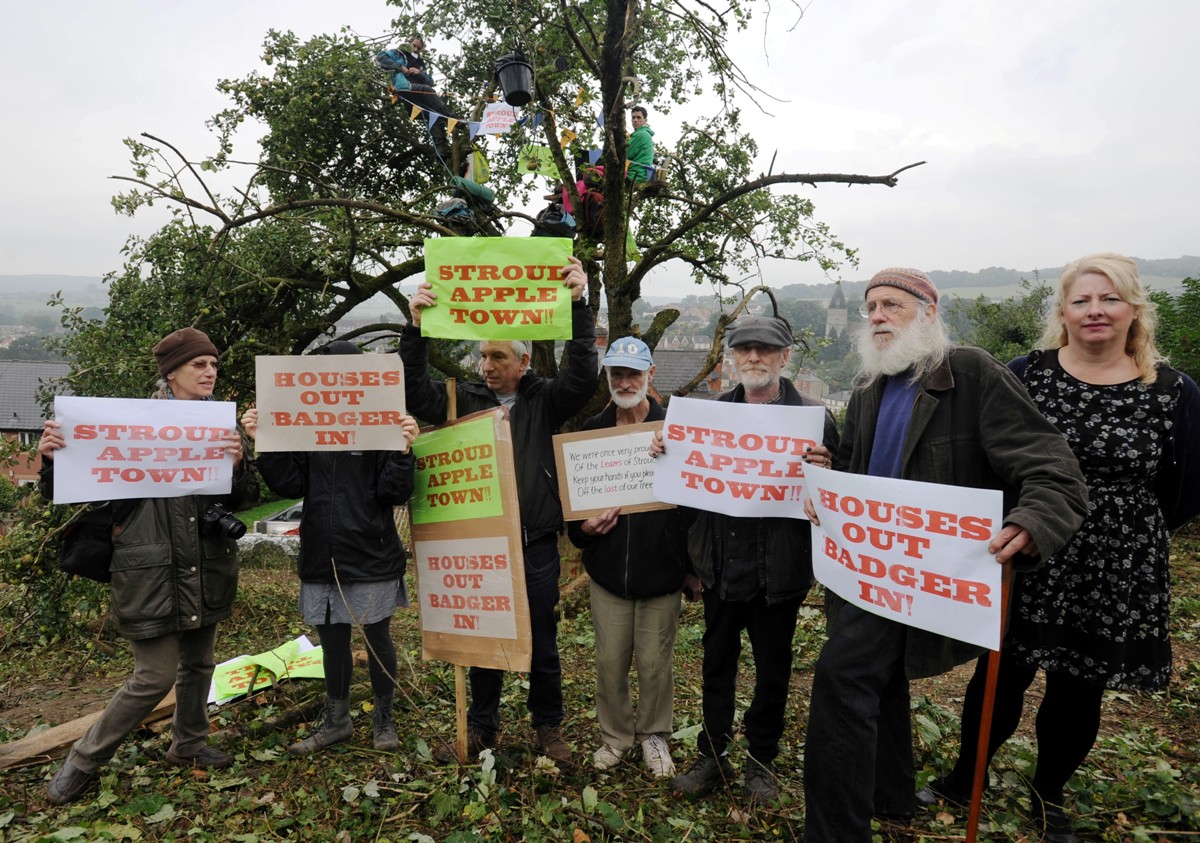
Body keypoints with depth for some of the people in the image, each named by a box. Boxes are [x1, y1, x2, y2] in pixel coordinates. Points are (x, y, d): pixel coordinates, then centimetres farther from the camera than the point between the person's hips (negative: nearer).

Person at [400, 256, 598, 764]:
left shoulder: (544, 400, -1)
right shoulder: (466, 399, 4)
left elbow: (584, 375, -16)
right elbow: (414, 393, -5)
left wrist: (578, 305, -23)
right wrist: (415, 326, -16)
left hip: (536, 545, -1)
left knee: (541, 642, 12)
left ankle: (548, 726, 31)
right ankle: (481, 726, 33)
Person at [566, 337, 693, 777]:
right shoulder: (591, 430, 4)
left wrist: (692, 562, -9)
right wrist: (582, 526, -10)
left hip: (660, 567, -2)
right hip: (607, 568, 2)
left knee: (655, 662, 9)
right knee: (610, 661, 11)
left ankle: (654, 735, 32)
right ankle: (615, 735, 32)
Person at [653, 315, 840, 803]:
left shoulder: (811, 415, -7)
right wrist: (664, 453, -9)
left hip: (779, 570, -2)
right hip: (721, 565, 3)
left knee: (772, 671, 15)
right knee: (717, 663, 16)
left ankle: (762, 759, 36)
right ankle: (713, 756, 33)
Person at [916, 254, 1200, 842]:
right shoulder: (1025, 375, -4)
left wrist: (1120, 525, 4)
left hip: (1116, 578, 1)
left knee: (1078, 692, 15)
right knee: (1001, 677, 10)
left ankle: (1049, 794, 40)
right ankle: (966, 776, 34)